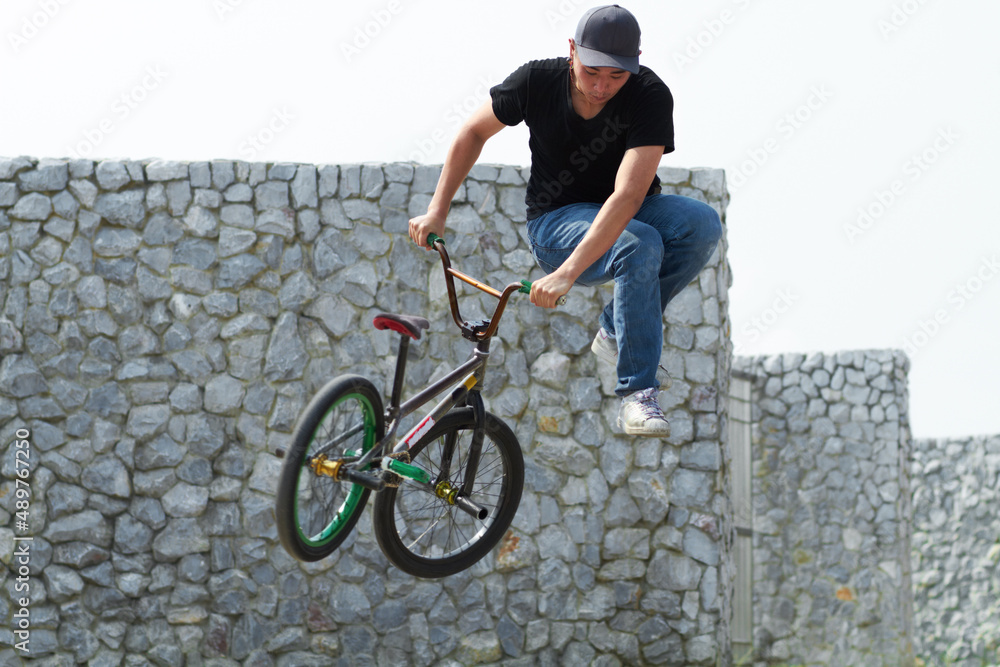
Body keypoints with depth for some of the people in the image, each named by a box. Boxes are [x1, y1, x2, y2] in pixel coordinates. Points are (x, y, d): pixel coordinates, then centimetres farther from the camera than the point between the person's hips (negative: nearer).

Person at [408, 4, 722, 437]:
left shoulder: (651, 97, -23)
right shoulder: (538, 81, -16)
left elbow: (628, 195, -35)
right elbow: (474, 132, 4)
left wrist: (567, 273, -44)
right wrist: (437, 211, -2)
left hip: (628, 216, 1)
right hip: (556, 221, -1)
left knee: (701, 223, -30)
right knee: (639, 245, -34)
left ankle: (617, 330, -10)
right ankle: (637, 394, -30)